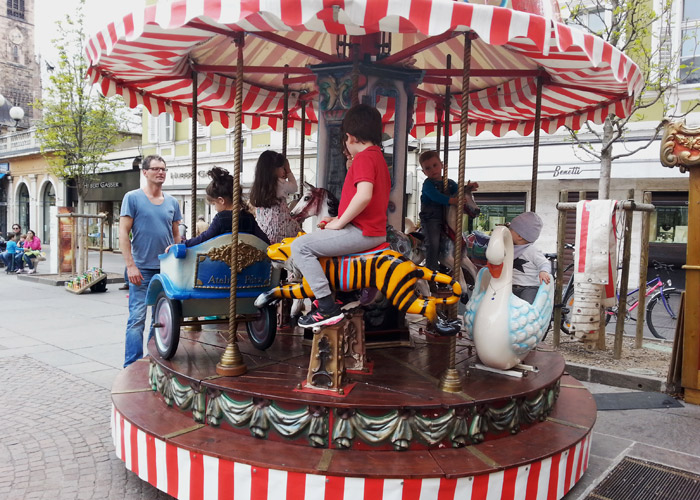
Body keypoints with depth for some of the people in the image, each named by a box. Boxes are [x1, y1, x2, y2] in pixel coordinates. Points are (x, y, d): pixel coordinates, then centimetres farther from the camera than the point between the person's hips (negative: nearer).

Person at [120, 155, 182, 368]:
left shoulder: (172, 202, 12)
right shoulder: (132, 198, -1)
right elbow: (123, 233, -5)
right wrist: (130, 265, -13)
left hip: (167, 269, 5)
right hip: (142, 269, -4)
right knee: (137, 318, -5)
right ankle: (133, 366, 4)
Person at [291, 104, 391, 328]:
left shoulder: (363, 158, -13)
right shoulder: (380, 158, 19)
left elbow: (364, 195, -29)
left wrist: (340, 222, -17)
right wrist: (340, 219, 15)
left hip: (361, 232, -11)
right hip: (376, 232, 11)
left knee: (300, 246, -12)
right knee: (313, 239, 29)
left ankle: (328, 308, -14)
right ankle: (324, 297, 29)